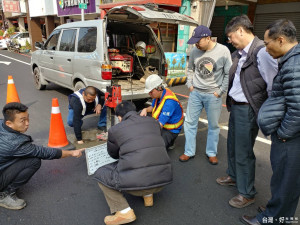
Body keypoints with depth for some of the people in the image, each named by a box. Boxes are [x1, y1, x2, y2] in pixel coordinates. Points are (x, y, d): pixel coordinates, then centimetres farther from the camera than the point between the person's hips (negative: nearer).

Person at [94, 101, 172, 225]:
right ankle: (148, 196, 28)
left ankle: (125, 212, 11)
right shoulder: (153, 121, 12)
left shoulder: (114, 129, 3)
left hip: (135, 182, -5)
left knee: (100, 174, 20)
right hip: (163, 179, 5)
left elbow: (114, 154, 21)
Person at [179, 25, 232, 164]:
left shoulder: (223, 51, -9)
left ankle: (211, 153, 29)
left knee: (213, 125, 9)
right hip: (195, 93, 3)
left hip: (213, 95, -3)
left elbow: (228, 74, -4)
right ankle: (189, 152, 23)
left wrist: (220, 91, -7)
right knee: (190, 122, 7)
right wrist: (190, 84, 5)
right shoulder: (195, 51, -1)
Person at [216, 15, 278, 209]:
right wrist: (230, 101, 11)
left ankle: (247, 194, 22)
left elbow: (273, 85, -19)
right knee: (232, 145, 22)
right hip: (235, 106, 9)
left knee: (243, 152, 2)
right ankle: (234, 176, 44)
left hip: (247, 110, -9)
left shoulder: (261, 52, -19)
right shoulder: (240, 53, 9)